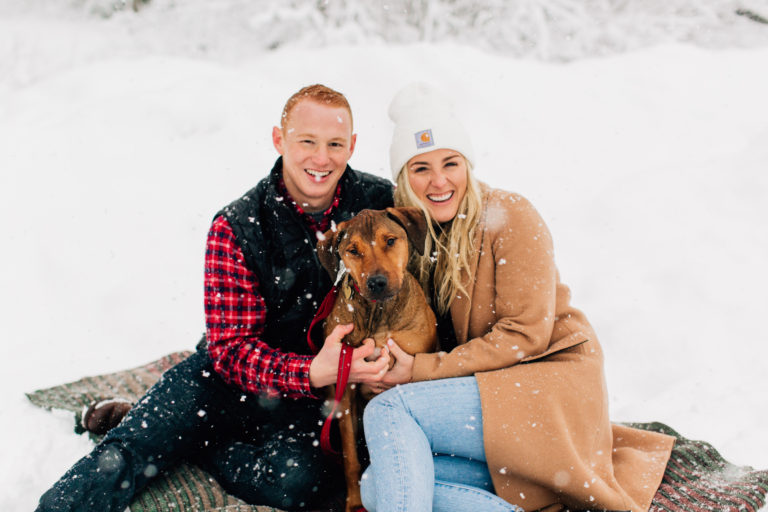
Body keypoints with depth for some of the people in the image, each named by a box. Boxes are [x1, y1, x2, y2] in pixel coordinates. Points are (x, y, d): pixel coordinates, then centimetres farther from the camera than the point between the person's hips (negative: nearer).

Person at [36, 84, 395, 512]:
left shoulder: (381, 203, -8)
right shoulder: (237, 228, -10)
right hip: (237, 374, 0)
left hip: (323, 391, 1)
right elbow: (231, 347, -13)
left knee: (301, 477, -28)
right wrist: (311, 372, -31)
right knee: (123, 456, -21)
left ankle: (191, 444, -4)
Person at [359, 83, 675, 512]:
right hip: (489, 391, 7)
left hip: (551, 383, -7)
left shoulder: (509, 217, -12)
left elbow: (527, 335, -15)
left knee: (388, 409, -24)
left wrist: (423, 369, -17)